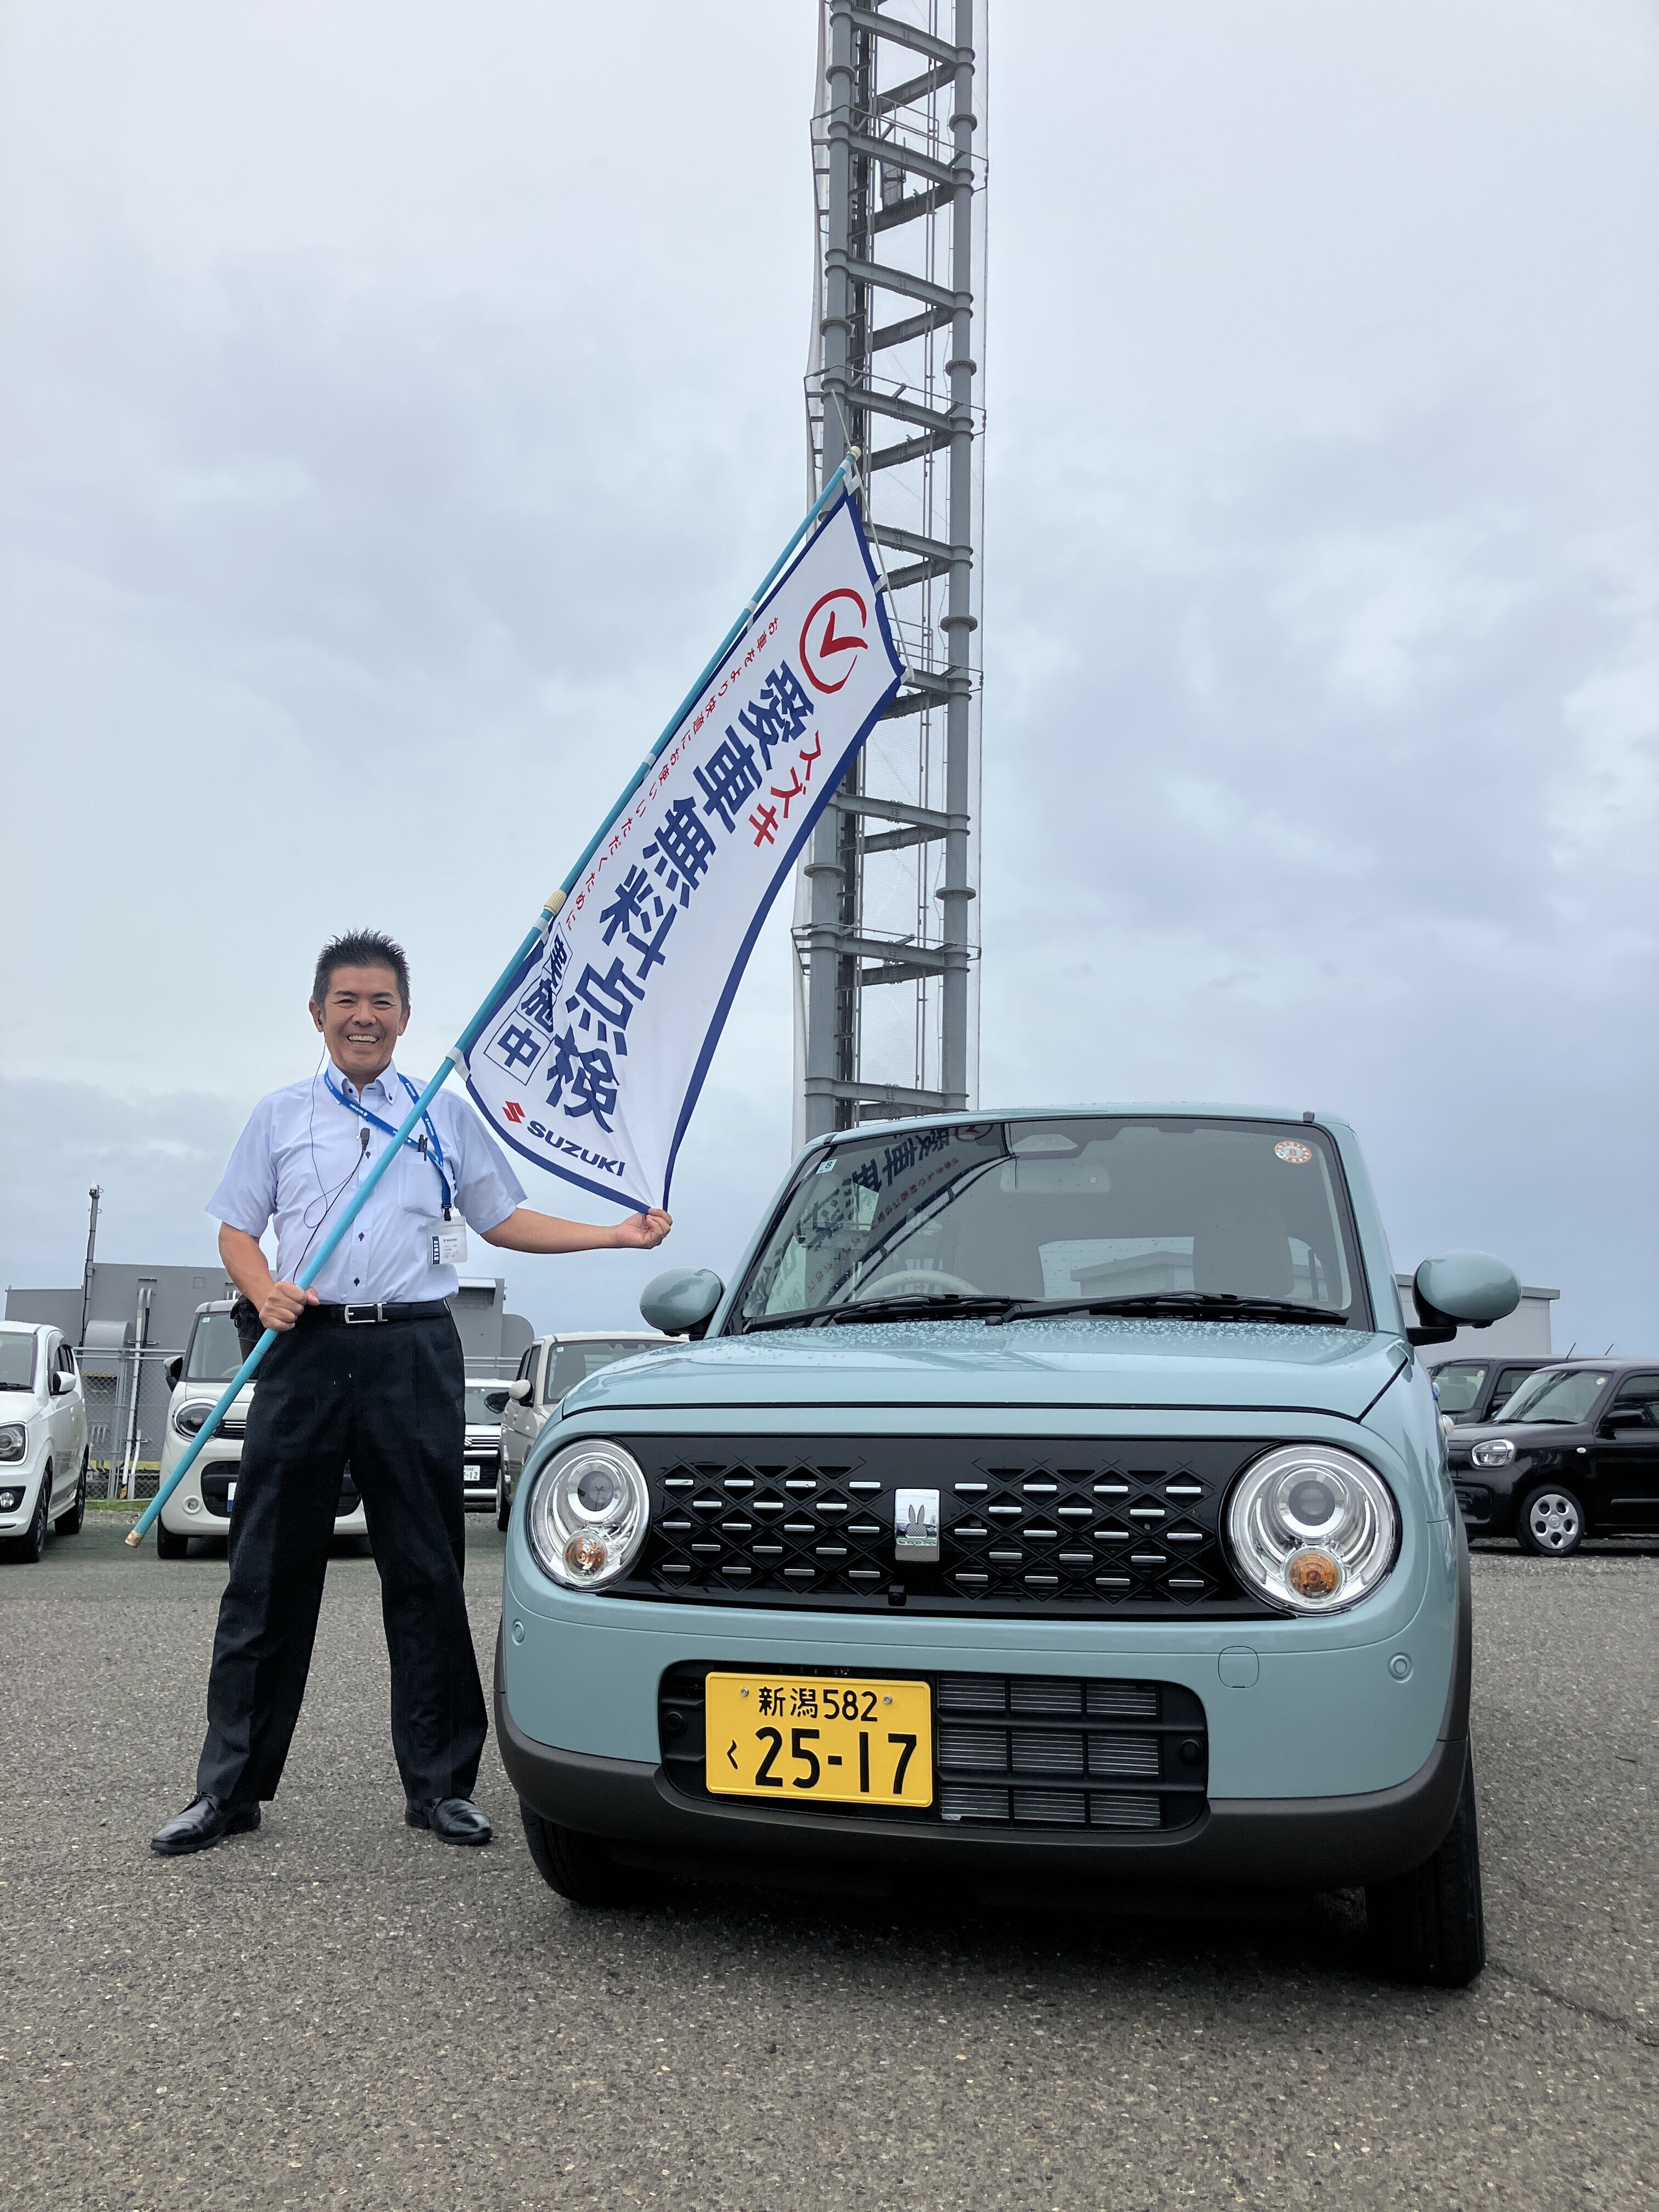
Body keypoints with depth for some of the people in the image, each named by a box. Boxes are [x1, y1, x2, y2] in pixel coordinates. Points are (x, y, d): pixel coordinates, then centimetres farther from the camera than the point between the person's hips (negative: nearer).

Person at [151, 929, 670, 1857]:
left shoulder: (447, 1114, 14)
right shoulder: (281, 1116, 14)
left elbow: (503, 1220, 18)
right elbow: (237, 1228, 13)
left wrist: (618, 1234, 9)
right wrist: (266, 1291, -8)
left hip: (413, 1353, 0)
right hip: (305, 1350, 0)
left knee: (428, 1575, 2)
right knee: (268, 1576, 2)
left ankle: (440, 1783, 11)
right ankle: (230, 1787, 12)